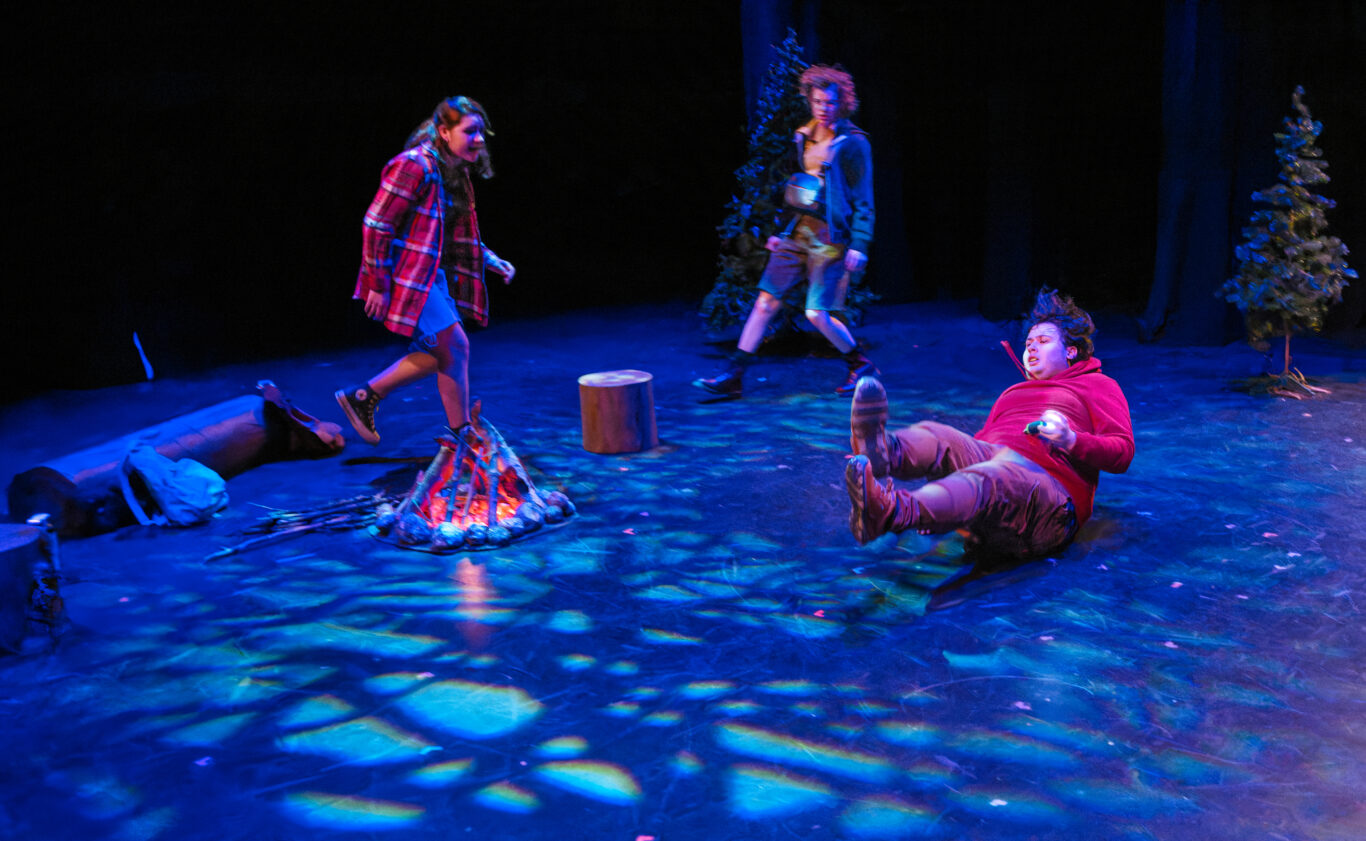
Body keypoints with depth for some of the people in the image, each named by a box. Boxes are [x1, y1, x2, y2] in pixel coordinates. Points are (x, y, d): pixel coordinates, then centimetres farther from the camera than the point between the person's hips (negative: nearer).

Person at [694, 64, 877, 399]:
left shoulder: (853, 143, -6)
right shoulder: (804, 137, 12)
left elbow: (863, 200, -7)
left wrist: (859, 245, -14)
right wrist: (782, 232, 18)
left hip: (830, 237, -6)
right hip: (798, 232, 6)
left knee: (817, 313, -9)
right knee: (766, 301, 2)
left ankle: (860, 364, 16)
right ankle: (733, 376, 6)